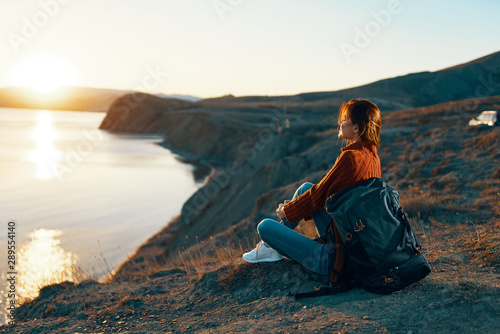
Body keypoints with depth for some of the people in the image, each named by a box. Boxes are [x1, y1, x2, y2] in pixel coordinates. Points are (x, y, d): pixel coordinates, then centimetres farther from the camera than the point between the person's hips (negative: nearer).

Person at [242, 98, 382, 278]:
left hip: (335, 257, -9)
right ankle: (272, 244, 28)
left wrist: (287, 211, 5)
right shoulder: (372, 156, 5)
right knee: (306, 187, 17)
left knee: (265, 226, -6)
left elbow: (319, 194, -13)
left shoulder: (350, 157, -24)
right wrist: (296, 205, 20)